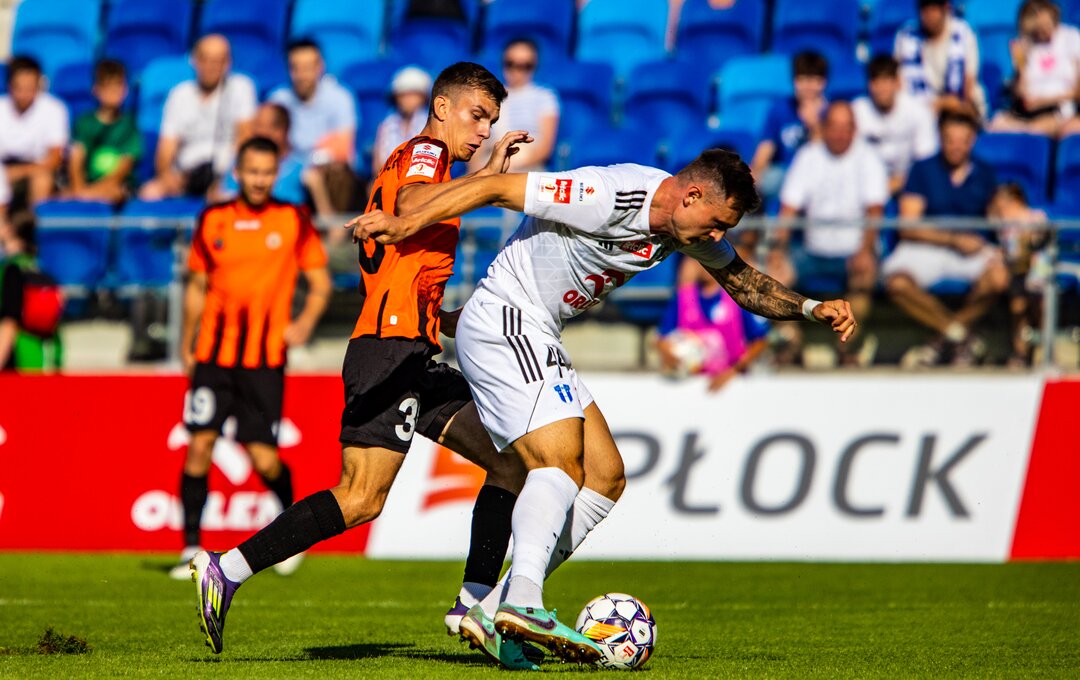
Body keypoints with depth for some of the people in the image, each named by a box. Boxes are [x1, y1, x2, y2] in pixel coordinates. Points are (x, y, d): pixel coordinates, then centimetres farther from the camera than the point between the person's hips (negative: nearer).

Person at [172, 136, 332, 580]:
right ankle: (191, 548, 1)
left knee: (264, 458, -5)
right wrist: (187, 347, 13)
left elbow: (320, 281, 6)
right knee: (199, 445, -7)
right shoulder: (213, 220, 7)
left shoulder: (293, 220, 2)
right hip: (214, 355, 2)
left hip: (264, 359, -2)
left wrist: (306, 321, -11)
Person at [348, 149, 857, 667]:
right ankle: (522, 602, -39)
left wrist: (811, 309, 1)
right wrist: (406, 223, -18)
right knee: (561, 465, -23)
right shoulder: (610, 197, -24)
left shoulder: (687, 224, 4)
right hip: (503, 321, -10)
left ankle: (492, 614, -3)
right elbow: (496, 188, -21)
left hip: (535, 341, 10)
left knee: (605, 477, 3)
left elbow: (746, 283, 17)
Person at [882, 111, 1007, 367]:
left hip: (973, 248, 1)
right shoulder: (924, 170, 3)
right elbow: (908, 228, -3)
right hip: (925, 247, -1)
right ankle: (961, 336, -26)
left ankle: (943, 341, -16)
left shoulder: (985, 174, 10)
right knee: (897, 283, -33)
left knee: (998, 276, -32)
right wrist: (954, 239, -14)